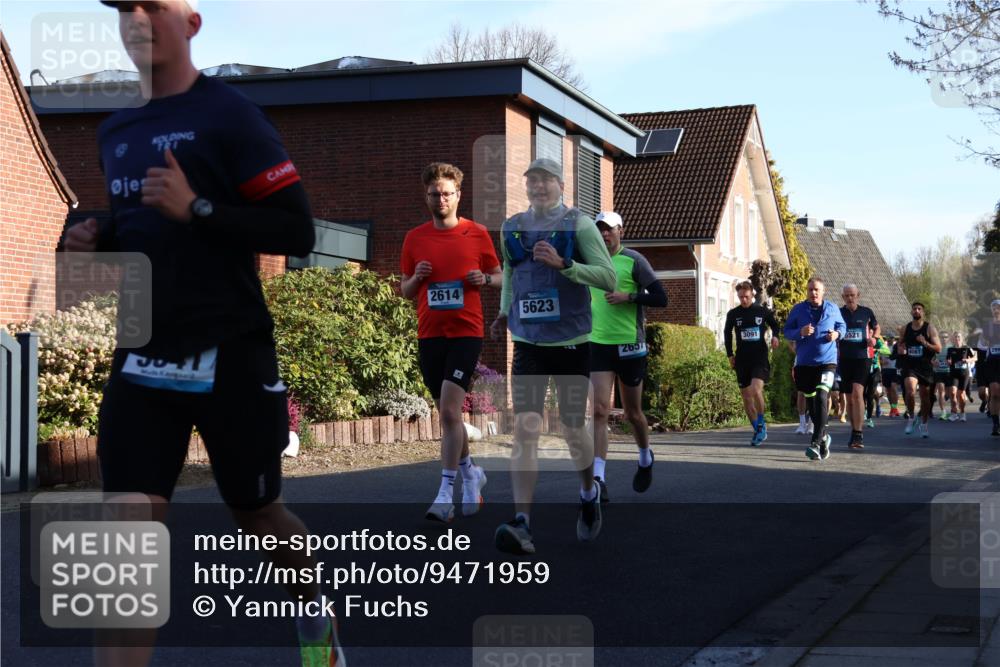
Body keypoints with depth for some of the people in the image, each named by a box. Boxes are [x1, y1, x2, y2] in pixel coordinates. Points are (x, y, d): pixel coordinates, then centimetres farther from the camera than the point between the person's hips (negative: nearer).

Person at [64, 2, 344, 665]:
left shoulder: (230, 114, -10)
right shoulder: (116, 131, 11)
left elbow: (296, 231, -15)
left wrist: (196, 209, -25)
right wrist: (98, 240, 5)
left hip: (230, 355, -5)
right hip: (143, 354, 5)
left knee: (259, 512, 14)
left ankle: (316, 609, 44)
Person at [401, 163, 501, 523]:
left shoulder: (477, 234, 2)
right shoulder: (415, 238, 8)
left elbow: (500, 276, 12)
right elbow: (404, 290, 14)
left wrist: (484, 279, -9)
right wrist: (417, 278, -8)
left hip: (466, 332, -4)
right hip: (429, 334, 4)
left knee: (449, 408, -15)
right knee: (448, 411, 13)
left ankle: (446, 493, -13)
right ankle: (471, 472, 34)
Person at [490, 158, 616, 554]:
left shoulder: (579, 224, -5)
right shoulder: (511, 228, 8)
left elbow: (608, 278, -13)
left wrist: (563, 264, -24)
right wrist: (504, 311, 17)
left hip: (572, 343, -2)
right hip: (527, 344, 2)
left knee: (573, 430, 8)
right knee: (525, 429, -12)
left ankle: (589, 493, 38)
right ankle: (521, 524, -18)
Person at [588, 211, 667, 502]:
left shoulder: (633, 260, -5)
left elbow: (660, 298, -9)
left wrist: (628, 296, -20)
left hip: (629, 345, -3)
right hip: (598, 345, 3)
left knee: (632, 413, 10)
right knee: (600, 410, -12)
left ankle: (645, 459, 39)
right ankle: (598, 478, -17)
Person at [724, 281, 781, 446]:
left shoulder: (763, 312, 0)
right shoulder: (733, 314, 4)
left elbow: (775, 326, 17)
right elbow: (727, 334, 18)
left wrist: (775, 336, -4)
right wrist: (730, 355, 13)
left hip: (760, 358, -3)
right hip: (742, 359, 3)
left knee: (756, 389, -23)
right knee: (746, 396, 5)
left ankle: (761, 425, -5)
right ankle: (758, 430, 17)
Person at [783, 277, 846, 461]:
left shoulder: (832, 308, 5)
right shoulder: (798, 309, 3)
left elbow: (842, 326, 17)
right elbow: (787, 331, 4)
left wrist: (837, 334, -6)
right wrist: (800, 332, -16)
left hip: (827, 361, -2)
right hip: (804, 363, 2)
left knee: (822, 398, -19)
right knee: (811, 401, 10)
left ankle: (816, 443, -22)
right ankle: (823, 436, 32)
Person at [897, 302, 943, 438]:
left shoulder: (929, 328, -2)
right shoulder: (904, 329, 7)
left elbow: (938, 348, -6)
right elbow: (900, 345, 22)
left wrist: (925, 343, -22)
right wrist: (900, 349, -2)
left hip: (925, 366, -1)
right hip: (910, 365, 1)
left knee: (925, 395, 7)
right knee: (910, 390, -22)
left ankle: (923, 424, 22)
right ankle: (912, 417, 1)